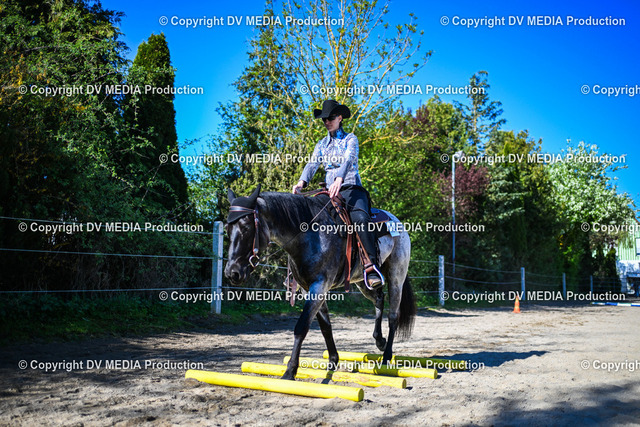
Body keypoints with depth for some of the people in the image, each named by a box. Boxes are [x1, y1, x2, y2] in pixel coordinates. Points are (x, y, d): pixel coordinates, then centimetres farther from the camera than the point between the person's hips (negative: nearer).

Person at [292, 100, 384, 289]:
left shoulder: (350, 139, 6)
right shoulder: (322, 144, 20)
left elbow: (348, 159, -14)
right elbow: (312, 164, 4)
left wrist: (339, 179, -35)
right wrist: (302, 182, -18)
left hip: (351, 188, -5)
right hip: (330, 192, 5)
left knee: (361, 219, -34)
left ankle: (372, 267, -40)